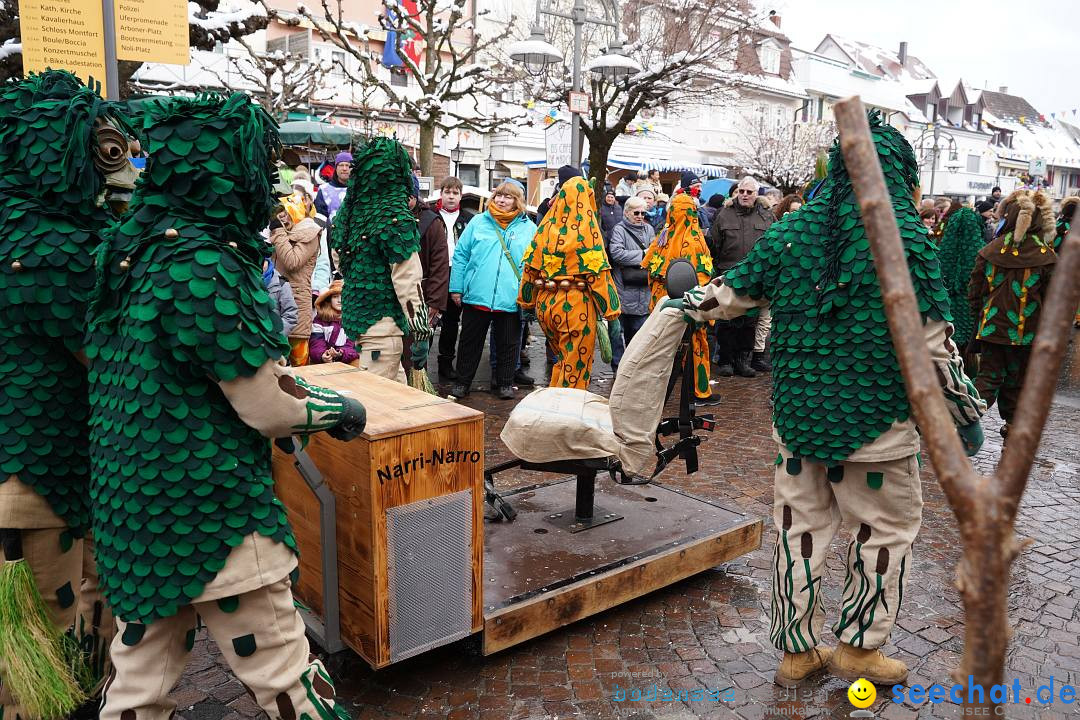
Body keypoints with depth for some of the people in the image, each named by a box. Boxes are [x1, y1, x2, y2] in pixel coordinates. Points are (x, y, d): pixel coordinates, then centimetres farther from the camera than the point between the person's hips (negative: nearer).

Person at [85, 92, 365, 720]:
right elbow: (268, 411, -18)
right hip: (211, 512, -9)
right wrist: (342, 409, -1)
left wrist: (298, 387, 12)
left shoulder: (129, 246, 4)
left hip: (134, 504, 9)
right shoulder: (204, 262, -23)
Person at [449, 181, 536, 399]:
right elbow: (460, 255, 6)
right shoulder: (478, 222, 6)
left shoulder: (528, 228, 6)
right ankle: (463, 381, 22)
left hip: (511, 300, 0)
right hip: (476, 296, 0)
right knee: (470, 342, 10)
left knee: (508, 344, 10)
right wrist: (456, 288, 1)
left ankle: (504, 383, 25)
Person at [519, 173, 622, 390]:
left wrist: (527, 303, 16)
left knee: (561, 360, 24)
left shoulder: (547, 226, 5)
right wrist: (612, 314, -9)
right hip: (576, 305, -5)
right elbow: (598, 272, -12)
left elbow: (530, 267, 7)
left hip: (545, 304, 6)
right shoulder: (586, 228, -8)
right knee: (576, 369, 5)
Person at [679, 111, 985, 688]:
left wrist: (690, 303, 30)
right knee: (888, 531, 16)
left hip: (797, 416, 4)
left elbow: (730, 293, 10)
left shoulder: (790, 230, 1)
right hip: (877, 423, -4)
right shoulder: (906, 238, -10)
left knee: (800, 528, 15)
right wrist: (965, 413, 1)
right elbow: (932, 343, -10)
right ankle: (856, 648, 28)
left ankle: (797, 651, 28)